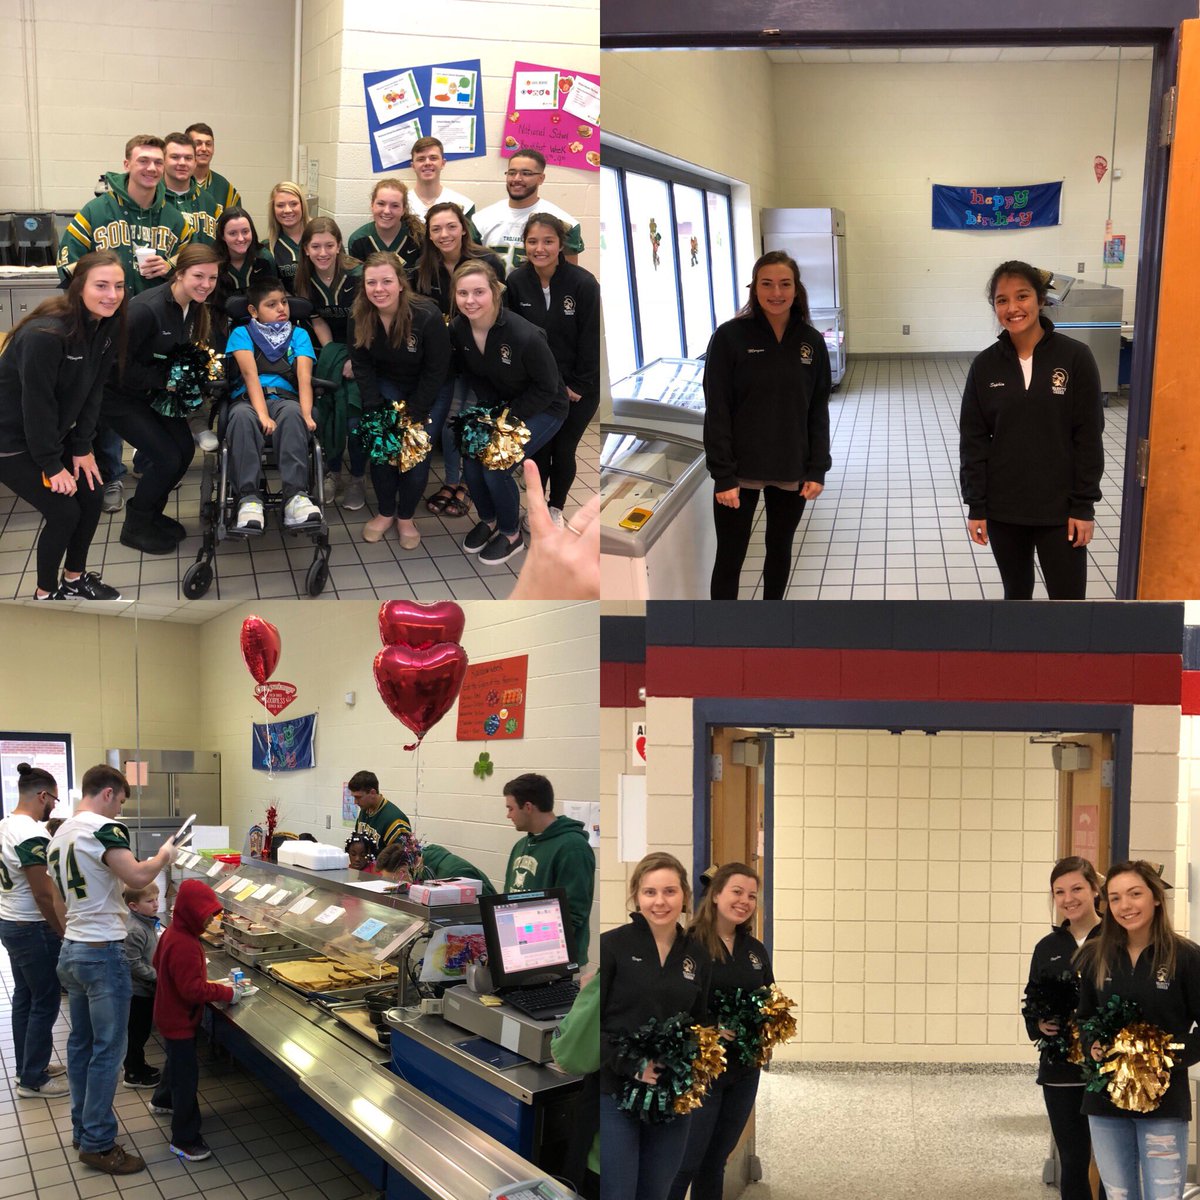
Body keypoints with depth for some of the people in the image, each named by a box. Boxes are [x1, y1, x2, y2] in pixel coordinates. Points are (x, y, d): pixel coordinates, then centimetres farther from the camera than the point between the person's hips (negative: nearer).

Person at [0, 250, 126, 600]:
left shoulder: (107, 326, -7)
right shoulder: (45, 334, -31)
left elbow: (92, 391, -1)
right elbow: (37, 403, -25)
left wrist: (82, 449, -2)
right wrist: (51, 465, -18)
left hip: (53, 431, 8)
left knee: (92, 496, 5)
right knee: (64, 511, -7)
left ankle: (74, 579, 26)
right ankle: (46, 594, 13)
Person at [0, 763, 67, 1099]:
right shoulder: (32, 836, -24)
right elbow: (44, 896, -22)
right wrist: (63, 933, -12)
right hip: (33, 930, -10)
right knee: (45, 1004, 0)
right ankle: (32, 1081, 8)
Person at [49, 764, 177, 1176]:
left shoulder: (59, 835, 12)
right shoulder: (102, 829, -17)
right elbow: (137, 876, -27)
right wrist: (164, 854, -9)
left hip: (70, 951, 9)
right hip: (102, 954, -9)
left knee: (81, 1044, 16)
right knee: (108, 1050, -1)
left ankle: (82, 1129, 25)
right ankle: (97, 1144, 5)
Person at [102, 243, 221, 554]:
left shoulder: (195, 308, -4)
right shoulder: (147, 309, -30)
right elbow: (118, 363, -27)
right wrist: (164, 380, -23)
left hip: (152, 391, 8)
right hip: (118, 394, -8)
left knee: (185, 449, 2)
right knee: (166, 457, -12)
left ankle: (151, 513, 24)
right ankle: (135, 527, 9)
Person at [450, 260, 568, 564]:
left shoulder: (525, 336, -34)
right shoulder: (458, 328, -15)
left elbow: (547, 388, -20)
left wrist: (510, 416, -22)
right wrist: (490, 405, -11)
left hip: (542, 408, -6)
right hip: (498, 402, 6)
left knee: (494, 466, -20)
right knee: (471, 459, -13)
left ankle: (512, 535, 6)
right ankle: (488, 520, 17)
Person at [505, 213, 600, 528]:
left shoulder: (584, 283, -19)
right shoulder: (516, 282, -10)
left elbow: (592, 340, -13)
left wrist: (579, 386, -11)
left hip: (578, 387, -2)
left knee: (563, 451, 7)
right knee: (537, 449, 8)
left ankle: (556, 508, 31)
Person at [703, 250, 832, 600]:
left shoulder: (811, 342, 1)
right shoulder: (730, 336, -10)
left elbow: (818, 411, 5)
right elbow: (717, 411, -11)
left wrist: (817, 470, -2)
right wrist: (723, 475, -15)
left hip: (792, 472, 4)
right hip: (740, 472, -3)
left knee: (780, 549, 17)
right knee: (730, 558, 2)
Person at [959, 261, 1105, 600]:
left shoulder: (1075, 357, -8)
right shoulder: (985, 365, -2)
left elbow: (1089, 437, -6)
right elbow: (972, 440, 2)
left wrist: (1084, 505, -8)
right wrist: (976, 506, -2)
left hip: (1060, 508, -2)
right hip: (1003, 507, 2)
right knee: (1016, 594, 16)